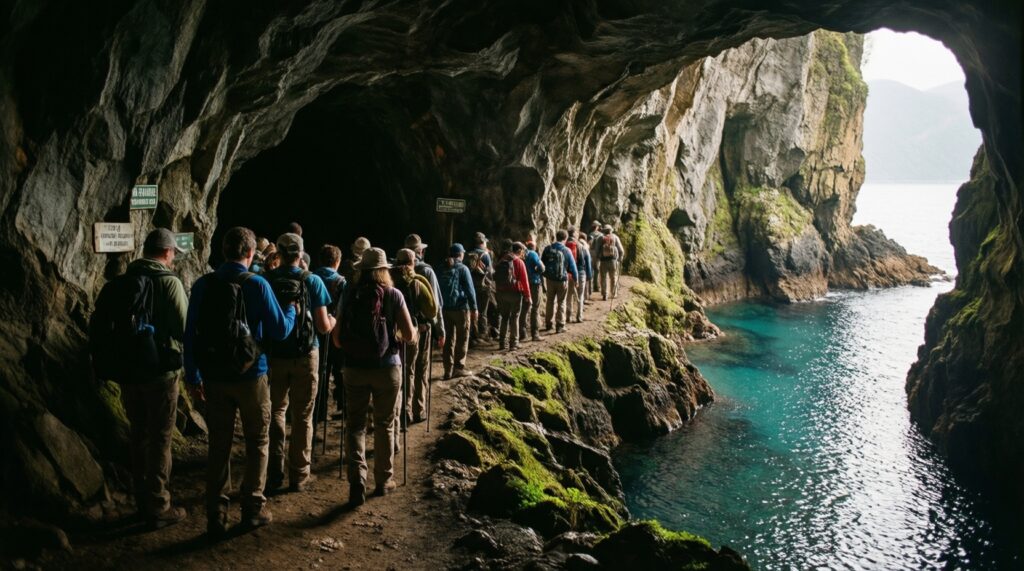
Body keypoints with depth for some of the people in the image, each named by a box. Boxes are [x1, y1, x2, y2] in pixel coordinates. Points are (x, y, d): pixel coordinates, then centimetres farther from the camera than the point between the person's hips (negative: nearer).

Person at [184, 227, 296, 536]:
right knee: (257, 441, 13)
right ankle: (253, 508, 16)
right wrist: (292, 309, 14)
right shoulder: (258, 285, -11)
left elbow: (190, 334, 1)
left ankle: (216, 516, 15)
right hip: (251, 376, -3)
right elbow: (280, 331, -7)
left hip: (214, 377, 3)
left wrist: (193, 376, 10)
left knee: (218, 445, 11)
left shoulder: (203, 285, -1)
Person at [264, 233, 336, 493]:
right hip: (306, 356, -1)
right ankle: (299, 476, 14)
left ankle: (275, 473, 17)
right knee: (302, 416, 8)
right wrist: (333, 321, 12)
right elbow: (323, 326, -10)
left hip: (274, 355, 2)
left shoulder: (266, 280, -4)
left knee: (276, 412, 15)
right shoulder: (312, 281, -8)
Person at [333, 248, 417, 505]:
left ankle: (357, 481, -4)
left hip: (354, 367, 1)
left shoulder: (349, 294, -2)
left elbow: (337, 337, -1)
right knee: (384, 424, 14)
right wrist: (403, 334, 14)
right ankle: (383, 480, 26)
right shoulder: (393, 295, -6)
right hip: (387, 367, -1)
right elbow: (410, 336, -8)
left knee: (355, 424, 9)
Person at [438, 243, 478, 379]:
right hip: (461, 308, -5)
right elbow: (470, 290, -10)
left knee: (449, 339, 8)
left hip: (445, 308, 5)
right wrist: (474, 308, -5)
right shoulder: (462, 268, -7)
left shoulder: (442, 269, 9)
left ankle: (448, 369, 7)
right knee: (462, 339, 4)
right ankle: (459, 367, 4)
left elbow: (439, 289, 12)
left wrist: (441, 306, 16)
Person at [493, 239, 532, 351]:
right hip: (515, 292, -5)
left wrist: (498, 291, 15)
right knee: (514, 318, 3)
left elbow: (496, 278, 11)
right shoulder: (519, 262, -9)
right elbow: (524, 280, -11)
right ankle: (513, 343, 3)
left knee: (504, 317, 13)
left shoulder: (501, 261, 8)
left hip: (502, 292, 5)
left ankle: (502, 342, 12)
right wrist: (527, 296, -5)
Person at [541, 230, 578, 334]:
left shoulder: (548, 249, -3)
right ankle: (560, 325, 7)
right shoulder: (566, 251, -11)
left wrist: (544, 275, 17)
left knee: (550, 301, 18)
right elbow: (572, 266, -5)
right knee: (561, 302, 7)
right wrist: (575, 277, 10)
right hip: (562, 280, -3)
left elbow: (542, 263, 4)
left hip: (550, 279, 3)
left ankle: (548, 323, 25)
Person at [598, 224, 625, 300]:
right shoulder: (615, 237, 4)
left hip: (603, 261, -1)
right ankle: (614, 294, 22)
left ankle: (605, 295, -2)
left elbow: (597, 250, -4)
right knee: (614, 278, 15)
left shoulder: (601, 238, 2)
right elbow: (621, 250, 2)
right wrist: (620, 259, 16)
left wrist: (597, 262, 2)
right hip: (613, 260, 1)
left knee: (604, 278, 4)